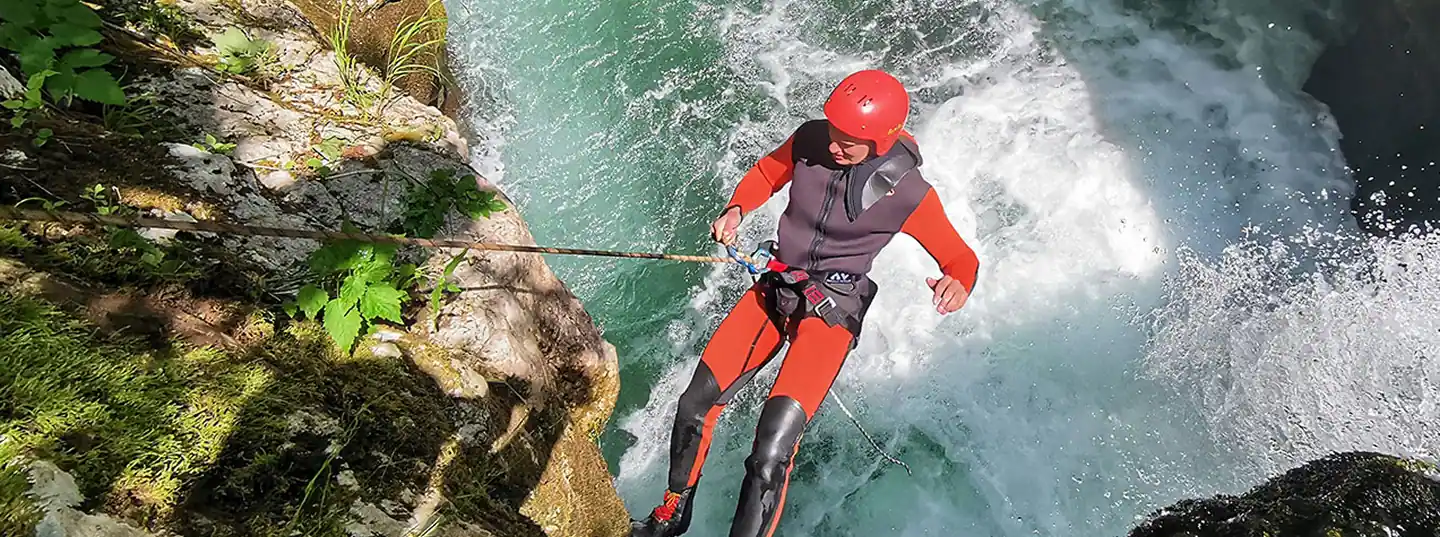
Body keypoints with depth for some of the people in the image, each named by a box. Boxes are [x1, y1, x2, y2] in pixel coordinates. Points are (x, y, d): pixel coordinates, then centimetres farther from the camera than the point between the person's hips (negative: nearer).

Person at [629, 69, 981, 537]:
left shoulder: (907, 192, -15)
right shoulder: (810, 139, -5)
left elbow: (961, 257, -4)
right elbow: (766, 174, 15)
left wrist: (957, 284, -28)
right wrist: (736, 208, -5)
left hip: (833, 310, -4)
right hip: (776, 287, 5)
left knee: (771, 452, -22)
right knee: (695, 404, 3)